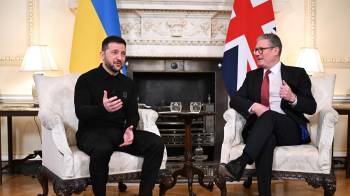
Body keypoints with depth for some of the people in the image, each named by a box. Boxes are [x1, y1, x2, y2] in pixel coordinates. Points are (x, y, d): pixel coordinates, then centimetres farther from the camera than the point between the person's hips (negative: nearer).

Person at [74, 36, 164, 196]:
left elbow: (133, 114, 10)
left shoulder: (127, 83, 14)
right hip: (91, 132, -5)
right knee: (102, 149, -40)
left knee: (156, 143, -17)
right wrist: (102, 108, -34)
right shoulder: (86, 79, -2)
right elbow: (80, 112, -13)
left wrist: (130, 130, -13)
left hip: (119, 132, 5)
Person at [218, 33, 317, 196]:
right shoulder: (252, 76, 20)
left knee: (269, 115, -34)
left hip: (290, 130, -2)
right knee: (267, 139, -35)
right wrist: (253, 106, -15)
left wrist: (293, 98, -18)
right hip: (260, 129, 2)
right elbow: (234, 100, 7)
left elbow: (311, 107, 4)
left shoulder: (296, 74, 10)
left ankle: (240, 164, -47)